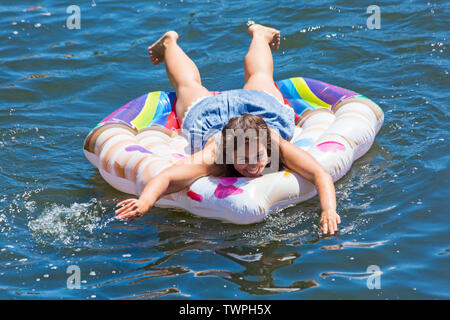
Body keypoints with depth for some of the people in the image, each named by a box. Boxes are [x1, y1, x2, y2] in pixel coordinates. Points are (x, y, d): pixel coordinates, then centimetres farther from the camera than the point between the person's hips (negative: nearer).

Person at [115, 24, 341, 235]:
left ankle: (258, 35, 66)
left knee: (259, 78, 37)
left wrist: (329, 211, -78)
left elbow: (321, 176, -59)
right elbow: (165, 178, -63)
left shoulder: (278, 146, -49)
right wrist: (144, 203, -84)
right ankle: (169, 43, 61)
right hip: (207, 114, -1)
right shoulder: (214, 157, -50)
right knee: (189, 85, 33)